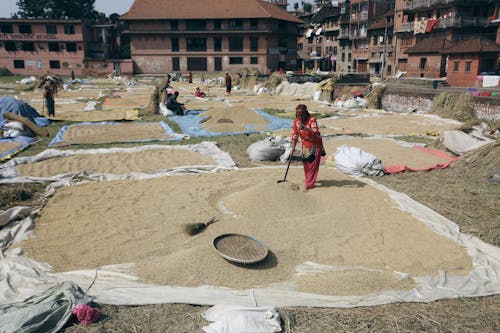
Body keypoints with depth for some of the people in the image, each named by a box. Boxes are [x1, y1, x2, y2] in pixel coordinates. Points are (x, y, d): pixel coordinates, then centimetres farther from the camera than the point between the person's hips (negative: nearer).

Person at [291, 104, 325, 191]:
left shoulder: (311, 119, -24)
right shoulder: (296, 121, -8)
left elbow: (315, 133, -36)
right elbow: (294, 135, -4)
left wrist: (305, 128, -49)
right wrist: (293, 148, -11)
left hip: (315, 145, -5)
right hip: (305, 145, 5)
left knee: (313, 164, -4)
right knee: (305, 163, 12)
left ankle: (309, 184, 2)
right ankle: (309, 179, 34)